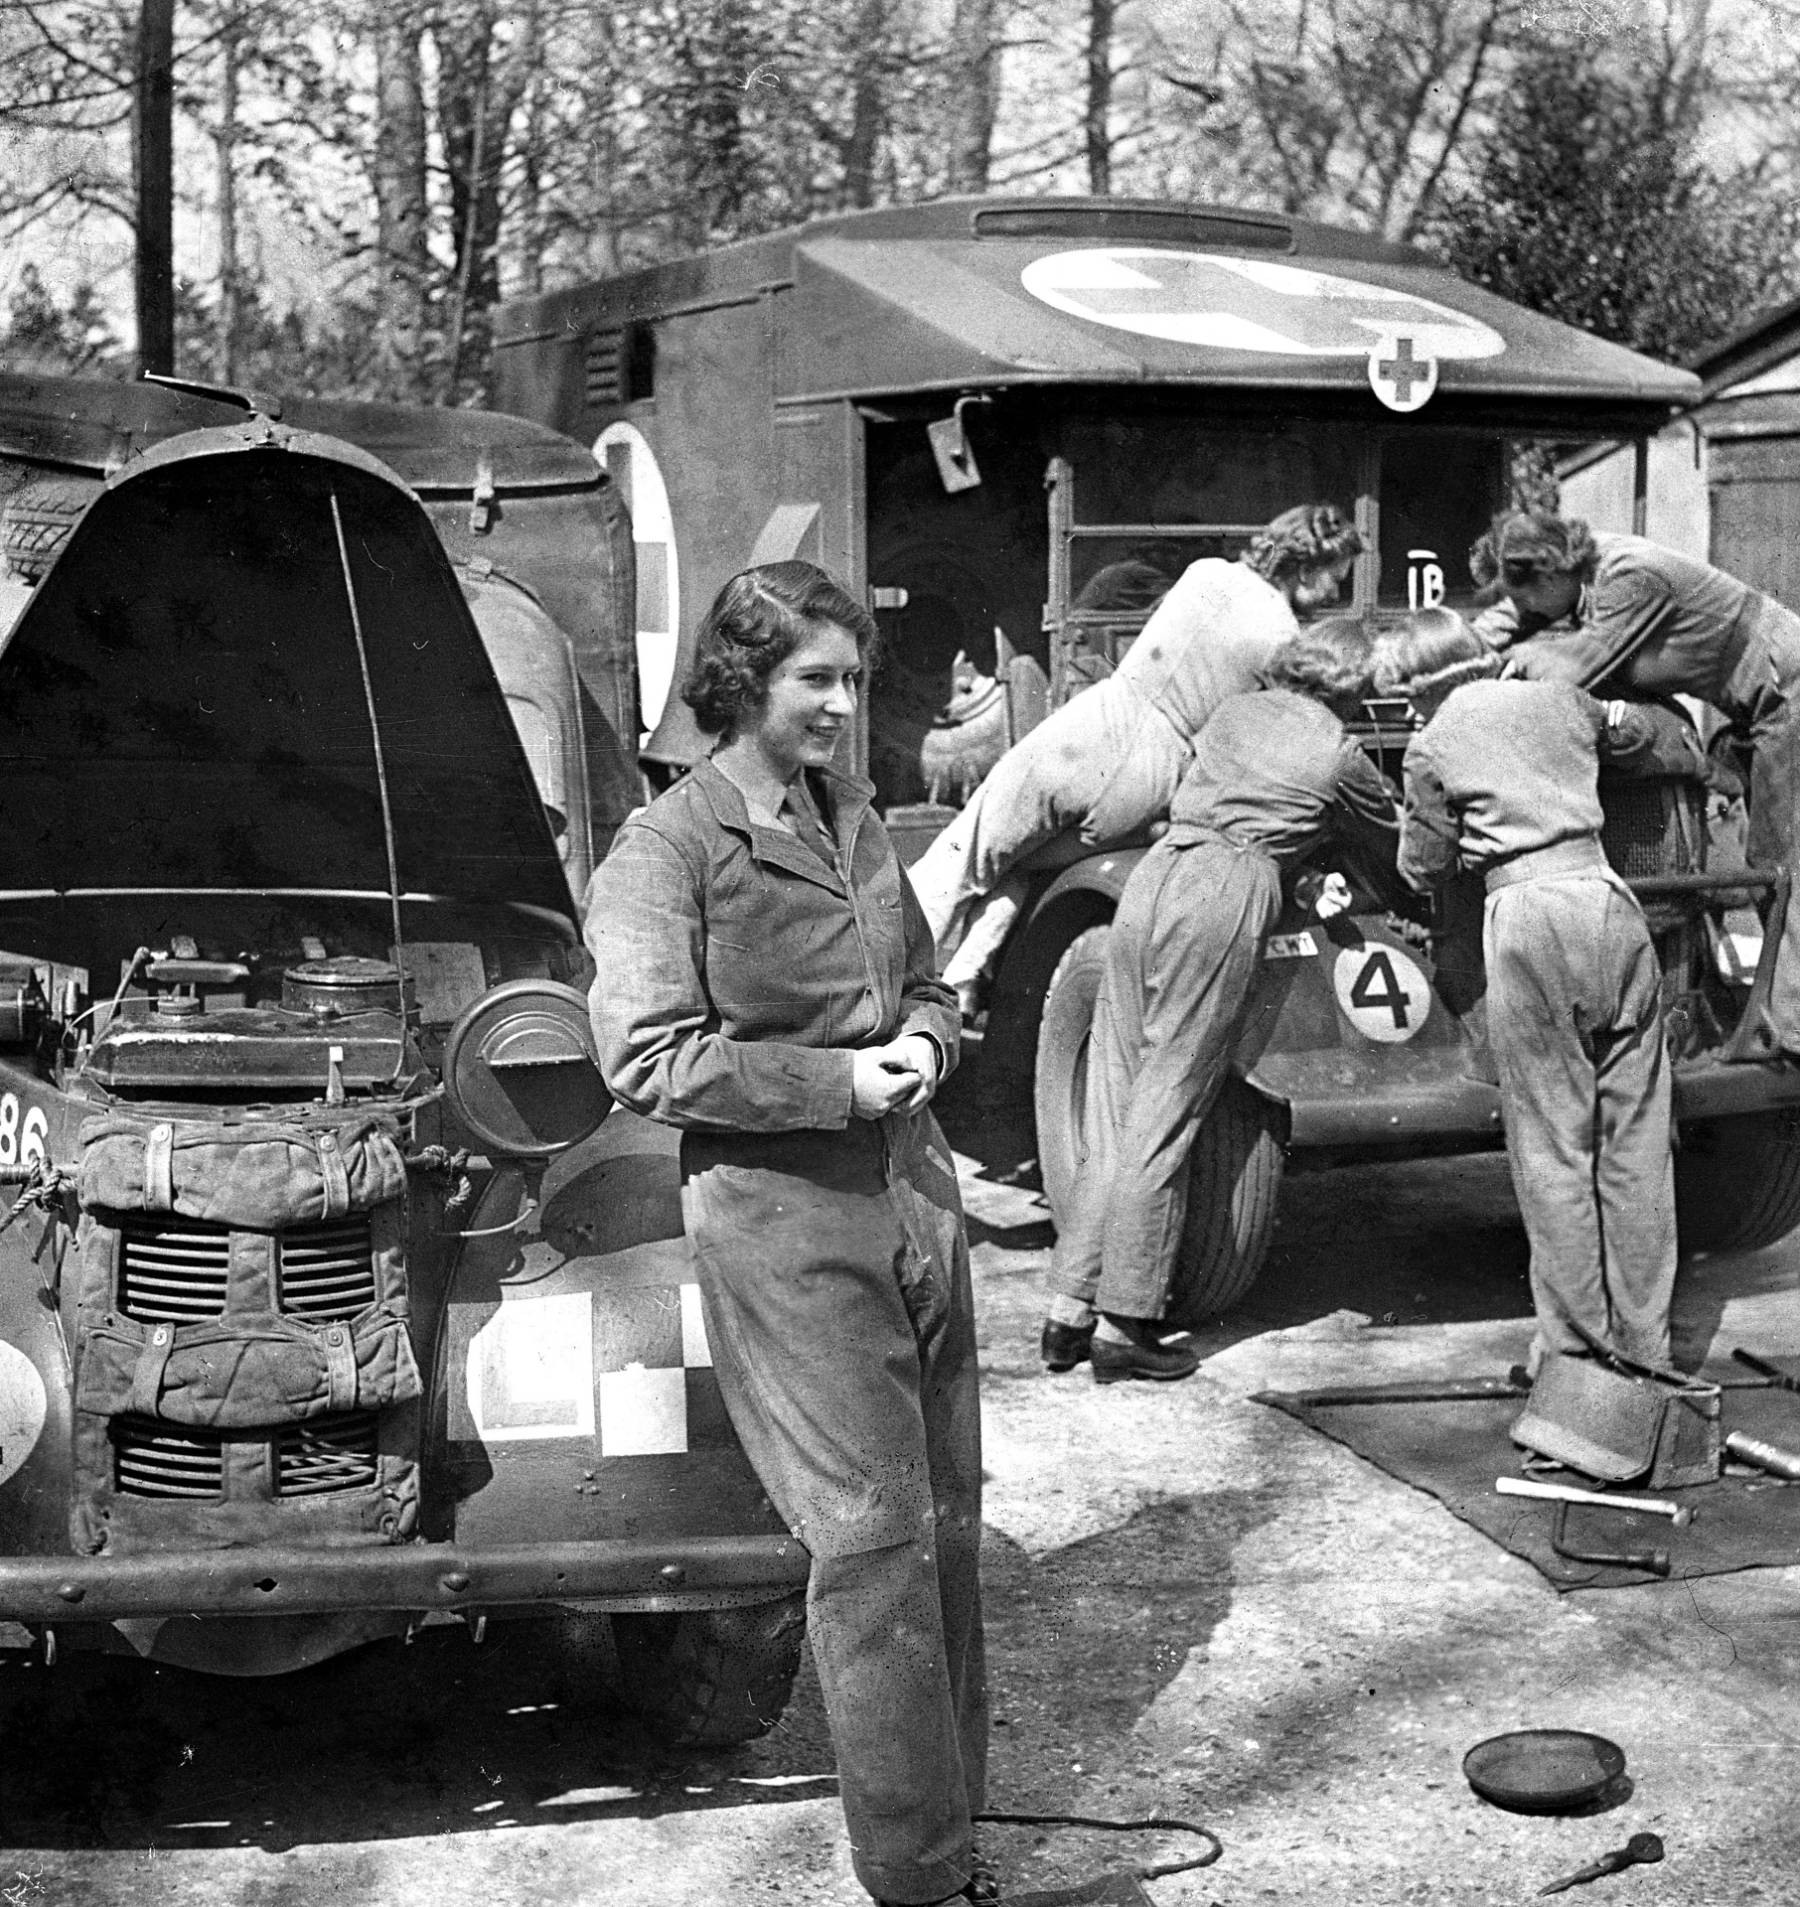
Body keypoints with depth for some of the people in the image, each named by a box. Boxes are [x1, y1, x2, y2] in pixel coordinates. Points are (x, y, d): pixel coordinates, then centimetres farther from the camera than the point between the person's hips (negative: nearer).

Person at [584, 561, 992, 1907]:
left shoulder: (856, 820, 15)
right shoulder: (668, 849, -7)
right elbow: (648, 1061, -15)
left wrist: (920, 1041, 1)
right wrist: (841, 1081, -15)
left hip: (915, 1191, 7)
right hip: (783, 1217, -7)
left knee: (947, 1522, 10)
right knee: (872, 1535, -7)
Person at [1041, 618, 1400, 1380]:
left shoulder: (1235, 712, 20)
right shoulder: (1340, 759, 7)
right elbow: (1400, 846, 21)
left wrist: (1303, 878, 21)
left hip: (1152, 877, 5)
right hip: (1228, 899, -5)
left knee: (1112, 1111, 8)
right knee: (1164, 1119, -3)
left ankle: (1071, 1308, 10)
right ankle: (1125, 1324, 1)